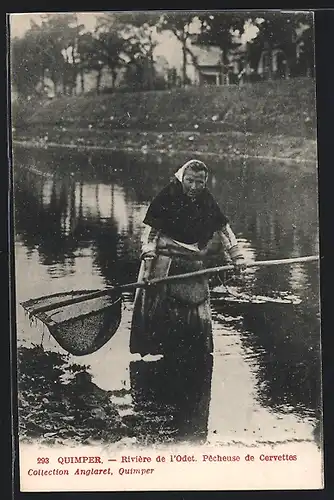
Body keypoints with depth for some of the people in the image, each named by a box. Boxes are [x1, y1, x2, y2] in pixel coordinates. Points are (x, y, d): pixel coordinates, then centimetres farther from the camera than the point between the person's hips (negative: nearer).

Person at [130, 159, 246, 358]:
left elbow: (224, 228, 9)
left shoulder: (207, 201, 3)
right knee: (159, 311, -4)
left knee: (198, 313, 11)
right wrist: (148, 260, -17)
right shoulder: (168, 197, -11)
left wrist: (236, 255, 3)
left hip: (195, 264, 5)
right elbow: (152, 232, -10)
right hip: (164, 264, -5)